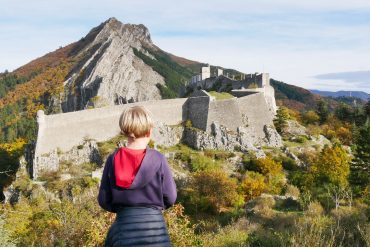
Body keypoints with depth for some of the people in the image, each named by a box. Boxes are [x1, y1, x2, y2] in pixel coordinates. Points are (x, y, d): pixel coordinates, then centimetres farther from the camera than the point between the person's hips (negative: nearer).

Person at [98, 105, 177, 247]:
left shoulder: (113, 160, -6)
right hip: (154, 225, -2)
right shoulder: (158, 159, -12)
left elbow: (103, 200, 0)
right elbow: (170, 197, -5)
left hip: (124, 226, 2)